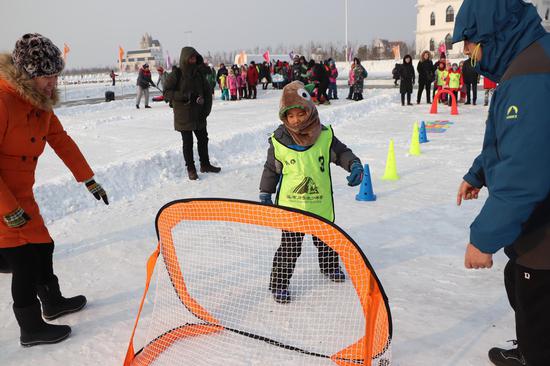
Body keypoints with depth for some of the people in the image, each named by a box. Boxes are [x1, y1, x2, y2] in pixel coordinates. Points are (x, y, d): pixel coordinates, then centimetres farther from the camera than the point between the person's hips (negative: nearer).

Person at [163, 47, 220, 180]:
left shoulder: (199, 73, 4)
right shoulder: (176, 74, -10)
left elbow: (208, 92, 9)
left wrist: (206, 109, -2)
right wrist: (183, 96, -22)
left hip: (199, 114, 5)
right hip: (183, 115, -5)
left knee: (203, 139, 15)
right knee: (188, 142, 3)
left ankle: (205, 165, 32)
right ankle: (191, 169, 15)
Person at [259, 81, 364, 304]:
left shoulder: (324, 135, -8)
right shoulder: (279, 141, -10)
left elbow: (341, 152, 3)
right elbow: (271, 169, 1)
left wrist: (355, 165, -15)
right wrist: (265, 194, 5)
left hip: (321, 203, 3)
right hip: (290, 205, -3)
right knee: (289, 246, -1)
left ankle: (329, 266, 50)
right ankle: (278, 283, 16)